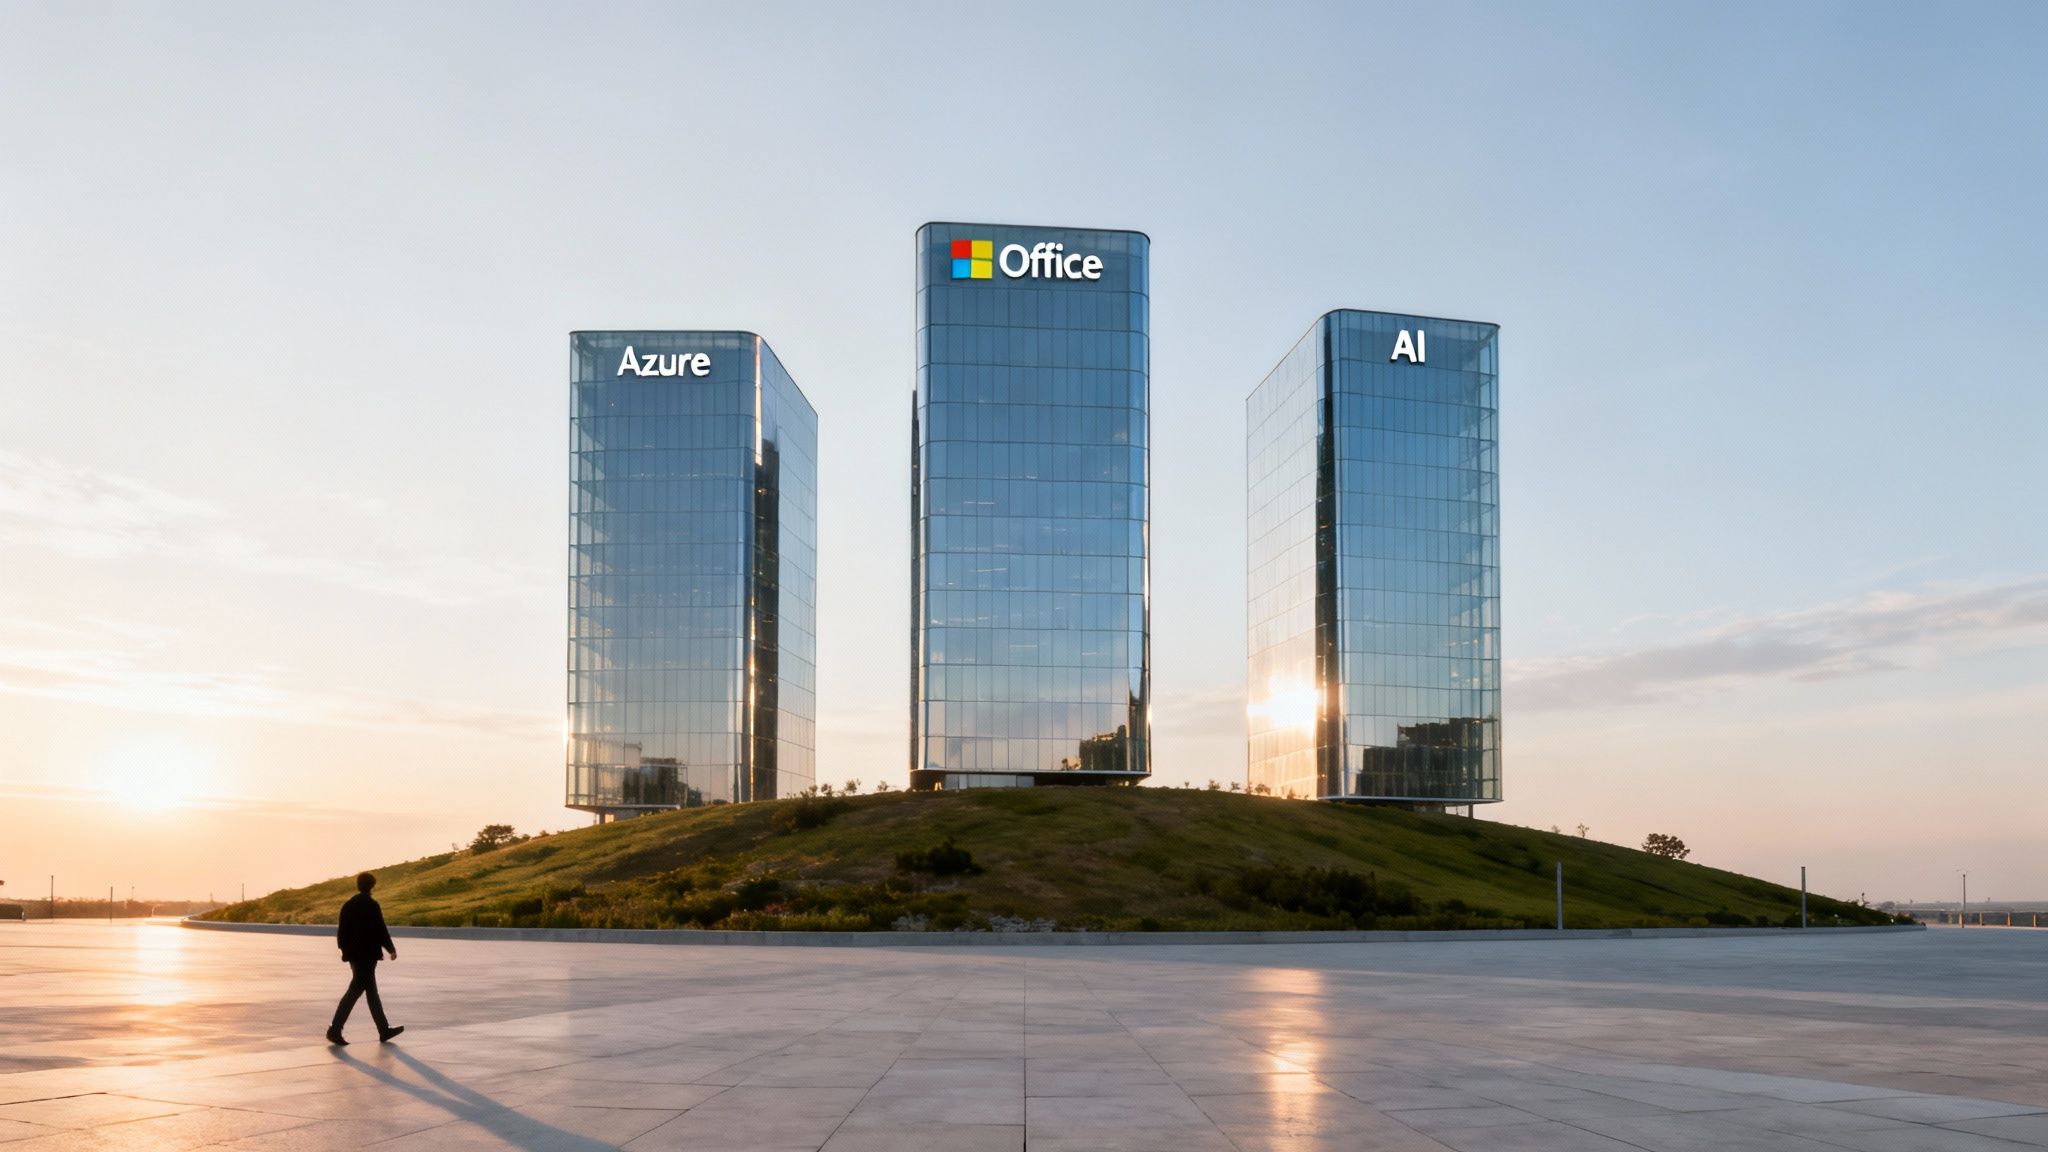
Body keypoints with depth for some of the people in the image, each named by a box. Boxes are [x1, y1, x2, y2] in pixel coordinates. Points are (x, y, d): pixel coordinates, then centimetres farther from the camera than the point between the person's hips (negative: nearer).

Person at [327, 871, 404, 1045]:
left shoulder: (348, 905, 8)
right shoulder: (371, 905, -13)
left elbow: (341, 932, 11)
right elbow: (381, 931, -12)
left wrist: (346, 951, 19)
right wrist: (391, 949, 0)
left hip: (354, 954, 8)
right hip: (367, 954, -8)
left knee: (372, 991, 13)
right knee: (355, 991, -5)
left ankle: (384, 1030, 19)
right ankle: (335, 1029, -10)